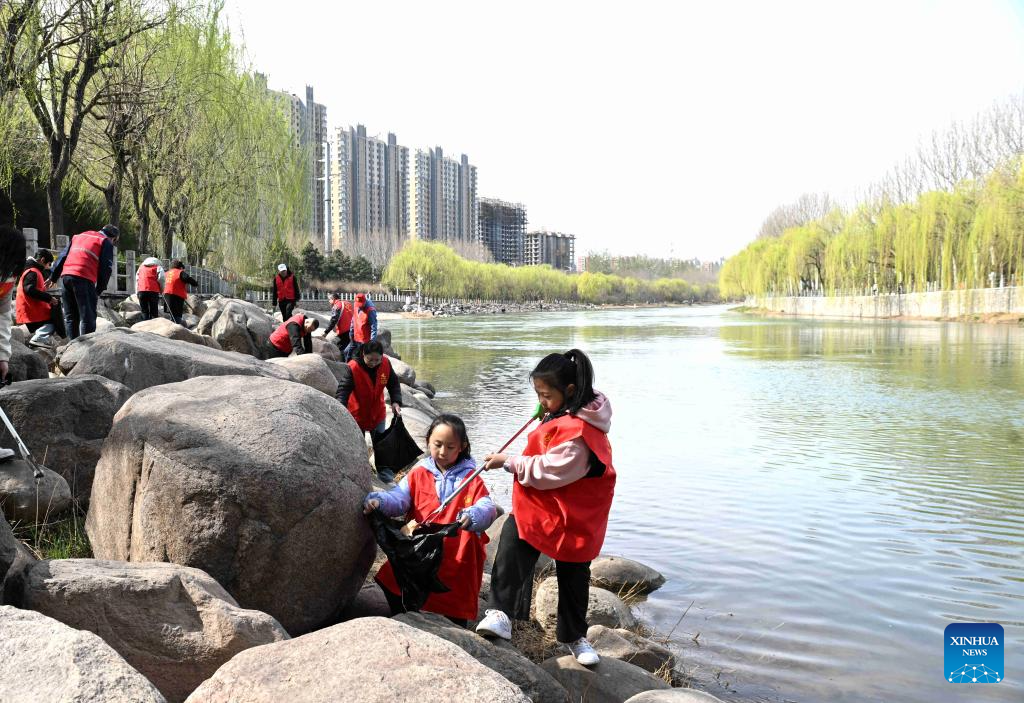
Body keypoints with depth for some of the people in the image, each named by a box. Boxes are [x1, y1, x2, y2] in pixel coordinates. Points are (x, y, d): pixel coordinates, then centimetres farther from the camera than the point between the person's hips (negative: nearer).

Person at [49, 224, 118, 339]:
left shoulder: (78, 236, 28)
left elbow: (62, 256, 24)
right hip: (84, 279, -6)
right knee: (87, 316, -5)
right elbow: (106, 269, 0)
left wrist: (53, 277, 23)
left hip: (65, 276, 6)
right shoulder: (106, 242, 8)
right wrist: (99, 290, 4)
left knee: (70, 316, 13)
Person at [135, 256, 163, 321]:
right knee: (154, 312, -1)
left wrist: (137, 293, 19)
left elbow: (137, 280, 20)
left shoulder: (141, 267, 26)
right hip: (153, 291, -3)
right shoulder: (158, 267, 13)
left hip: (141, 291, 3)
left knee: (144, 311, 7)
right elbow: (161, 279, -3)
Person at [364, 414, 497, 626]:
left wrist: (472, 516, -38)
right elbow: (399, 498, -5)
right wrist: (378, 501, -28)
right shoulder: (419, 474, 6)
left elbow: (487, 509, -13)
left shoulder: (471, 479, 0)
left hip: (456, 558, -2)